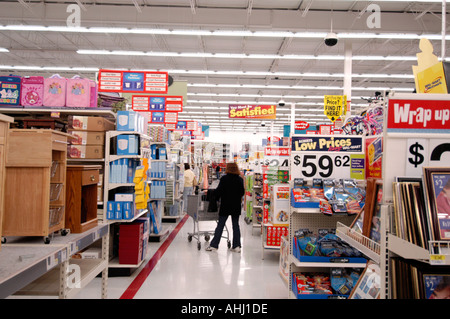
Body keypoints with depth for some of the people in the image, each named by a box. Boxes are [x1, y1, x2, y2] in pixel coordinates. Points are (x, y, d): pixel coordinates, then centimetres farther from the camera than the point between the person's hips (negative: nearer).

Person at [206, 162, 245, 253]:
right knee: (236, 225, 9)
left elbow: (218, 191, -12)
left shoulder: (224, 178, -11)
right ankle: (236, 246, 9)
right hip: (236, 206, 3)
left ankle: (213, 245, 7)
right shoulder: (240, 179, -1)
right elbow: (242, 192, 5)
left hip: (225, 205, -2)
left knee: (220, 225, 4)